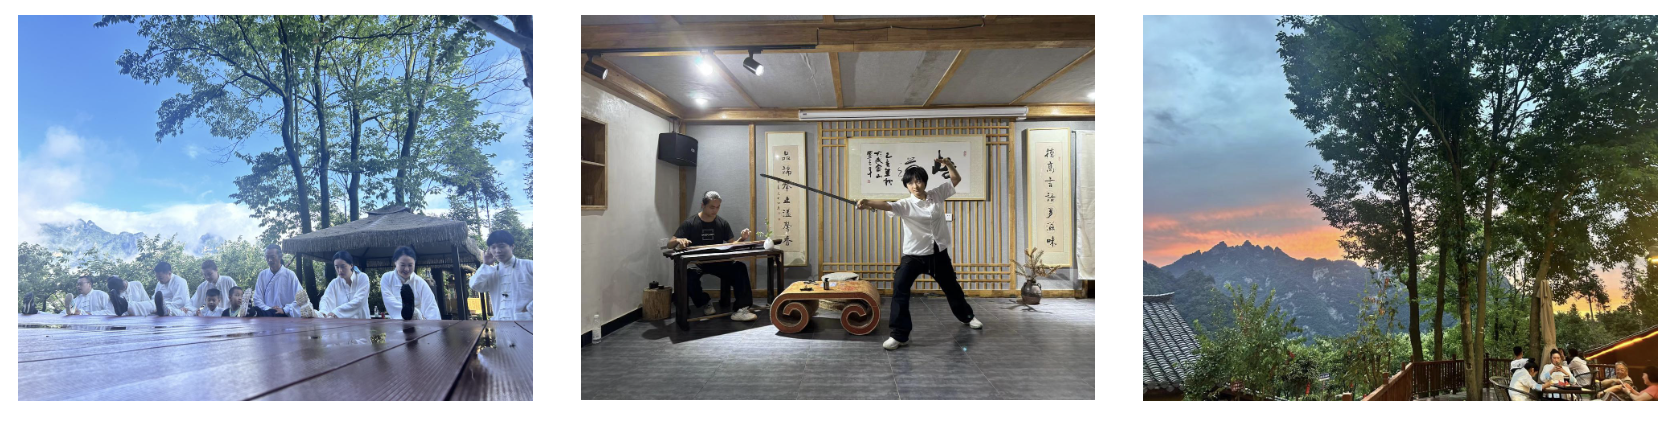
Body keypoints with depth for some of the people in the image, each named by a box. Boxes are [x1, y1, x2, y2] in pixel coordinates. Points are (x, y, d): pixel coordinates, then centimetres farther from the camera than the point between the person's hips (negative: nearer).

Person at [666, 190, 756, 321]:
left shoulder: (722, 223, 7)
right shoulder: (690, 223, -4)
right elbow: (669, 245, -6)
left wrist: (742, 238, -14)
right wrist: (678, 240, -30)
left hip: (718, 261, 3)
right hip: (696, 262, -2)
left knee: (740, 268, -25)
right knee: (688, 274, -37)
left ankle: (741, 309, -26)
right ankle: (705, 302, -6)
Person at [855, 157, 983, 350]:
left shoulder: (936, 194, -4)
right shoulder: (906, 204, -16)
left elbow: (956, 180, 8)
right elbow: (887, 205, -37)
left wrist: (949, 165, -11)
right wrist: (867, 203, -56)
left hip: (939, 253, 3)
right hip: (914, 255, -3)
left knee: (952, 287, 22)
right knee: (899, 289, -19)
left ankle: (966, 316, 51)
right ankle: (899, 335, -13)